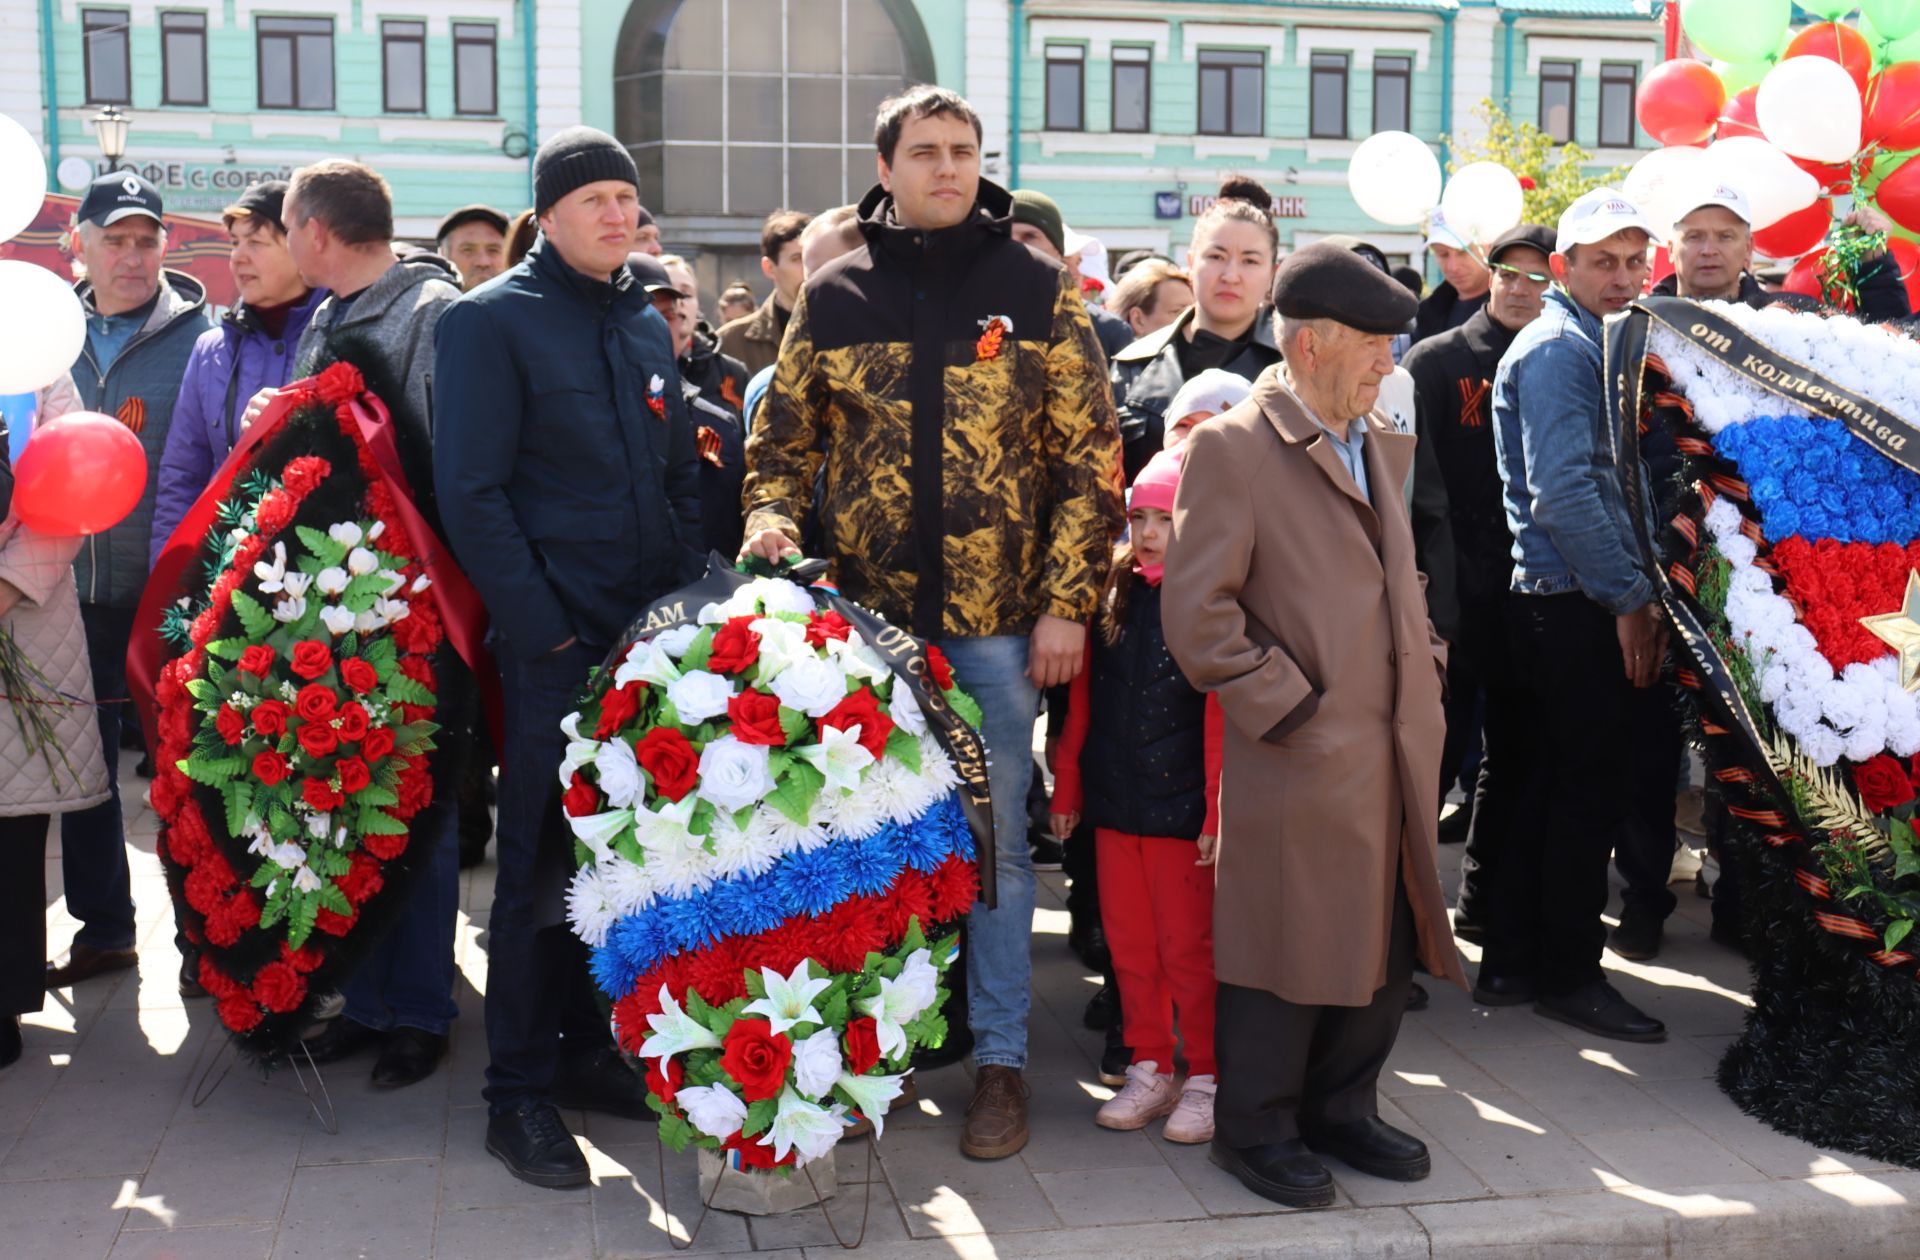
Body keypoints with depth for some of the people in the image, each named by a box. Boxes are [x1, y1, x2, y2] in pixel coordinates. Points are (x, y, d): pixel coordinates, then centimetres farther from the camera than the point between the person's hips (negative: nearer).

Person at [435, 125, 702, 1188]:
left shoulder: (645, 325, 16)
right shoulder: (491, 321, -4)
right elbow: (471, 494, -10)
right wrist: (543, 630, -15)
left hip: (650, 640, 6)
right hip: (553, 648, -6)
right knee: (542, 862, 0)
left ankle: (588, 1051, 26)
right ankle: (518, 1092, 11)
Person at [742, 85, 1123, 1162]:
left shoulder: (1039, 289, 1)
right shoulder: (834, 297, 6)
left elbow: (1091, 457, 0)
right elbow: (782, 437, 13)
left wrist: (1068, 602, -6)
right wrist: (772, 516, -8)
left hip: (998, 620, -1)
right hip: (865, 618, 2)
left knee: (996, 838, 6)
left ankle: (1002, 1055, 19)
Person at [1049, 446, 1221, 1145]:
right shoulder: (1113, 594, 7)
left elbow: (1224, 719, -11)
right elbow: (1082, 701, 12)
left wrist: (1218, 812, -14)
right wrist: (1066, 787, 11)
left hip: (1183, 808, -5)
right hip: (1114, 803, 5)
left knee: (1188, 947, 3)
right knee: (1129, 944, 12)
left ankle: (1206, 1078, 18)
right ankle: (1149, 1070, 26)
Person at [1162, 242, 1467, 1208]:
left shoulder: (1384, 446, 16)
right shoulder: (1232, 446, -9)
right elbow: (1194, 612, -14)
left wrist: (1425, 664, 14)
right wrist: (1286, 709, -13)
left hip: (1397, 754, 7)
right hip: (1301, 761, -7)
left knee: (1384, 944, 14)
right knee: (1288, 946, 3)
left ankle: (1340, 1110, 31)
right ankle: (1257, 1129, 21)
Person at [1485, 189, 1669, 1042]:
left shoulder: (1598, 345, 19)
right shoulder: (1556, 349, -12)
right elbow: (1561, 492, -21)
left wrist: (1633, 593, 13)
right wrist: (1630, 597, -16)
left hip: (1565, 609, 10)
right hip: (1573, 610, -10)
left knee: (1550, 784, 13)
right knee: (1590, 789, -3)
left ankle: (1511, 963, 21)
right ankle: (1569, 974, 8)